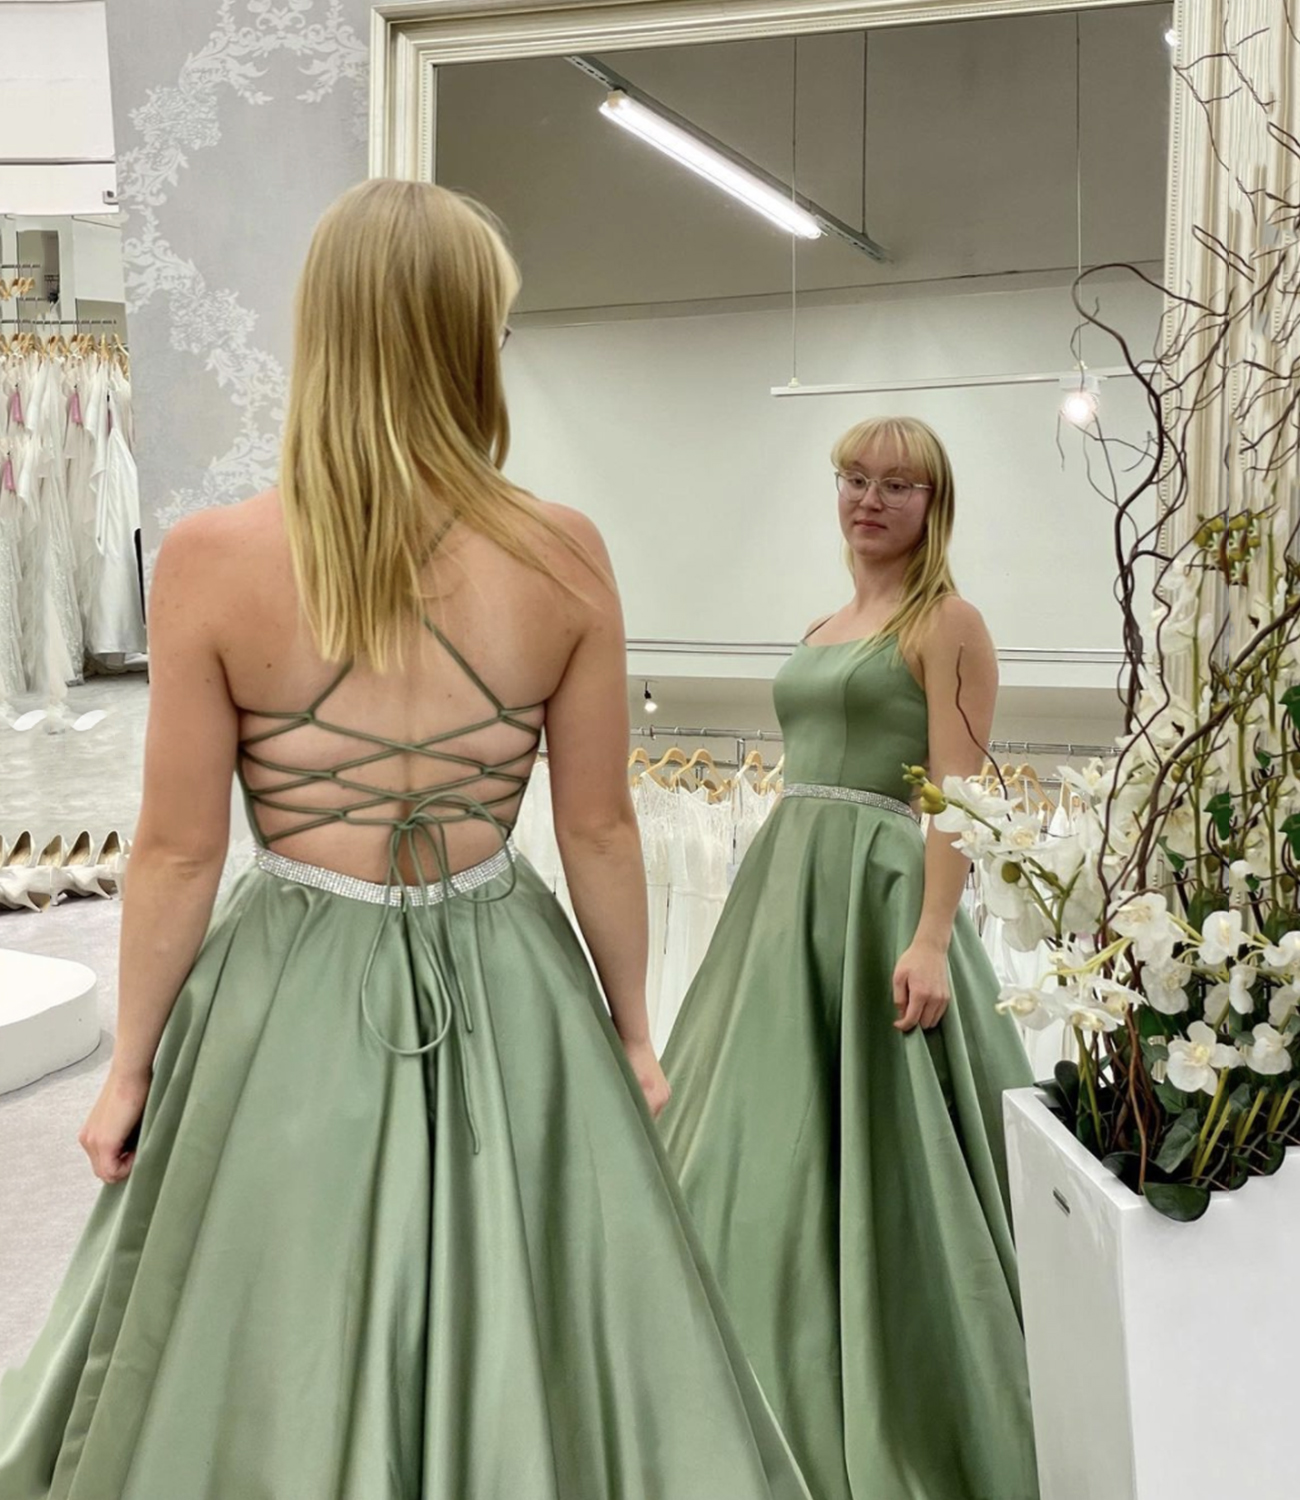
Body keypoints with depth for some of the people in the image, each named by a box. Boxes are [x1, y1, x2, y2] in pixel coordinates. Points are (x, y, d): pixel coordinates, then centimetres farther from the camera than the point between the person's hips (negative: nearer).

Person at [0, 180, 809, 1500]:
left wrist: (128, 1065, 6)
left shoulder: (211, 559, -13)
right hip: (505, 994, 2)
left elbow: (178, 850, -8)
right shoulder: (564, 555, -10)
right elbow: (598, 829, -3)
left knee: (277, 1392, 19)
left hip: (293, 999, -1)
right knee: (512, 1362, 22)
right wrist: (632, 1029, 11)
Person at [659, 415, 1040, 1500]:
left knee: (873, 1152, -3)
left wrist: (931, 940, -23)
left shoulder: (946, 623, -5)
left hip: (883, 894, -8)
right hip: (788, 890, 8)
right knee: (770, 1145, 11)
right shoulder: (824, 629, 17)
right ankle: (791, 1405, 28)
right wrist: (781, 903, 16)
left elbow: (957, 798, -13)